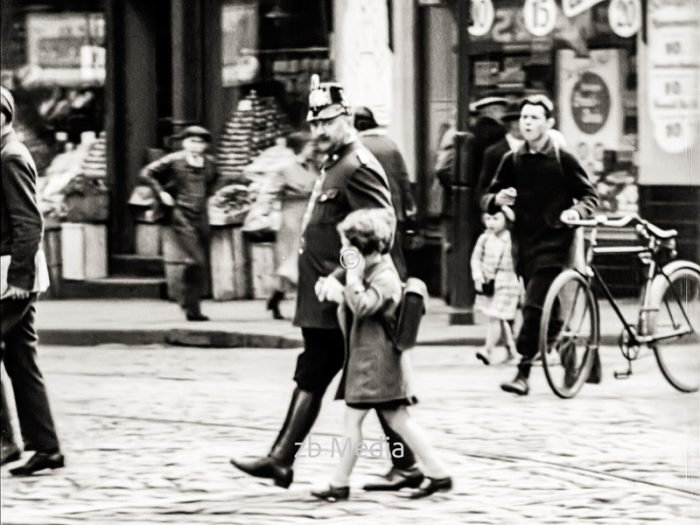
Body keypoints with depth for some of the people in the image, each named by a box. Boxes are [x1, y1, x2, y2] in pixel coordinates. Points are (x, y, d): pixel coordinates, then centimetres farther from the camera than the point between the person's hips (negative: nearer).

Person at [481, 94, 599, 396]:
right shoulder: (512, 161, 7)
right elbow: (487, 199, 11)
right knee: (548, 310, 11)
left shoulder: (562, 160, -3)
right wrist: (497, 199, -12)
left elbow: (590, 196, 4)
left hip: (552, 243, -5)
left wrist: (576, 211, -17)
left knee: (534, 306, -15)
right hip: (523, 243, 5)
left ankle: (523, 373, -17)